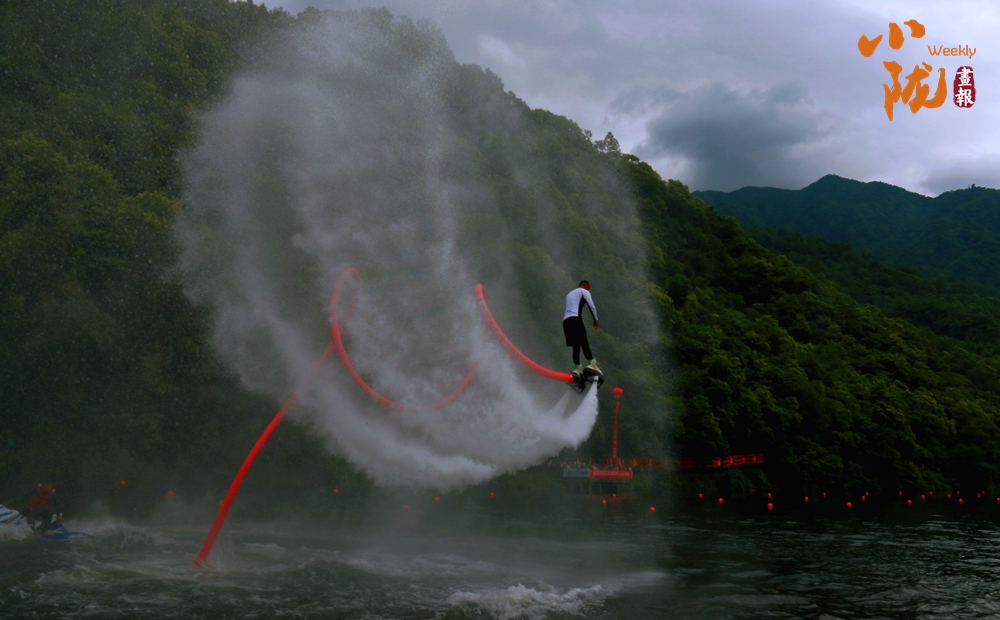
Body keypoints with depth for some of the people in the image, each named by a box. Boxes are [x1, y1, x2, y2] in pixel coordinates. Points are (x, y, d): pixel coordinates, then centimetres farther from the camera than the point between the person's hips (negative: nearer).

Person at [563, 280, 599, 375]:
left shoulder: (570, 293, 35)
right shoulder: (584, 291, 12)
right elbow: (591, 305, 1)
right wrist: (596, 319, 5)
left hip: (565, 320, 7)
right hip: (575, 318, -7)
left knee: (575, 346, 4)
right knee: (584, 343, -15)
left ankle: (578, 367, -6)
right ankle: (591, 362, -27)